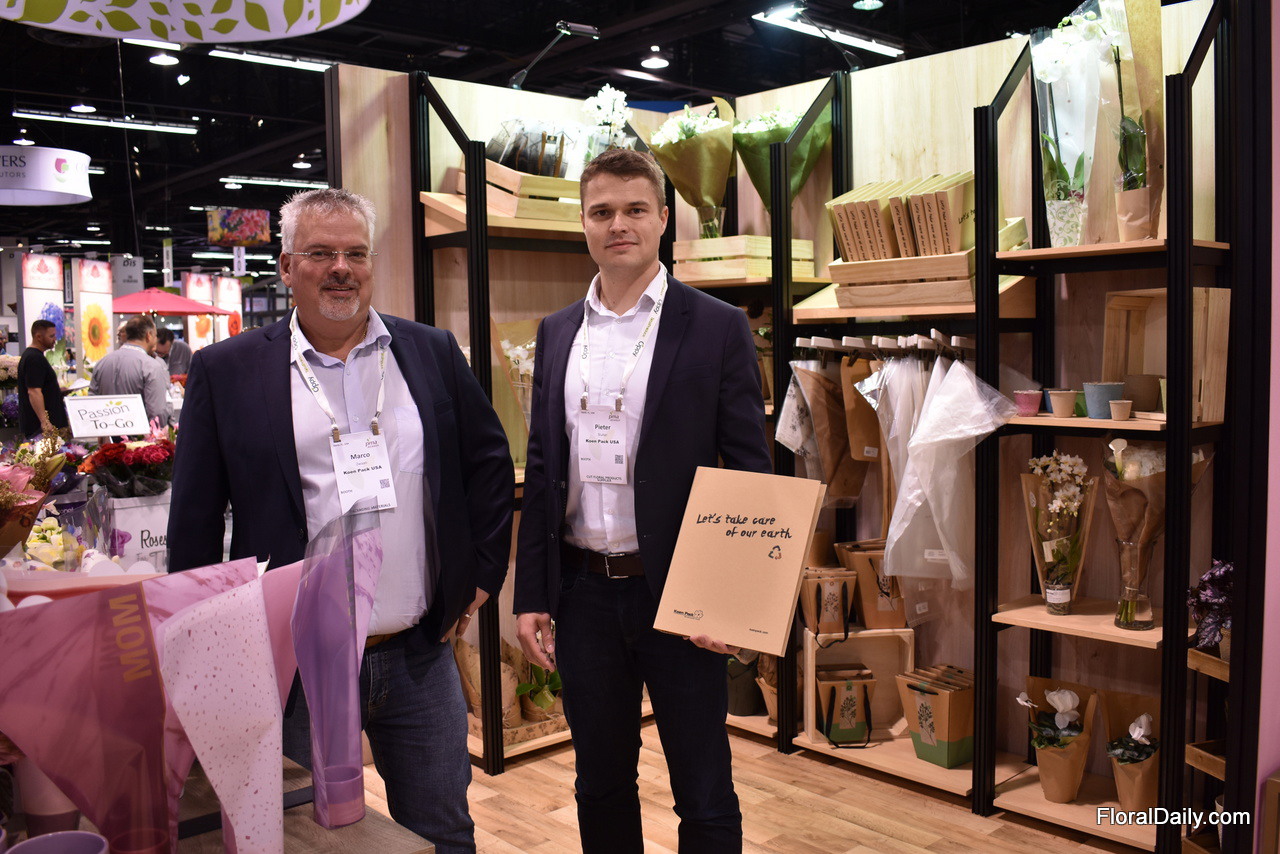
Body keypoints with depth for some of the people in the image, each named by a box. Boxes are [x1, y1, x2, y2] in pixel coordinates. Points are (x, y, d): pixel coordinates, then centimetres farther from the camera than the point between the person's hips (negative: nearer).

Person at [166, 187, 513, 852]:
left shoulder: (432, 353, 4)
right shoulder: (227, 371, -2)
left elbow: (490, 460, 12)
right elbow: (194, 517, 1)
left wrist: (482, 572, 8)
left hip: (420, 654, 2)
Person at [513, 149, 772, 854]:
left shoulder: (718, 328, -4)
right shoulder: (557, 333, 8)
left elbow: (749, 471, -5)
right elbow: (541, 473, 10)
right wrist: (531, 596, 6)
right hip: (583, 591, 4)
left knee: (704, 796, 8)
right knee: (600, 786, 18)